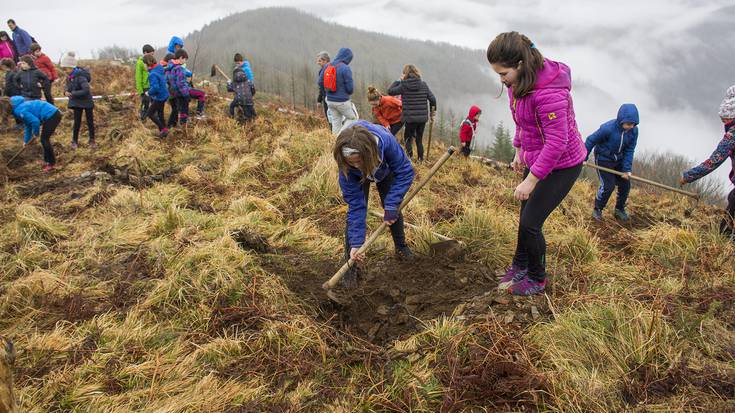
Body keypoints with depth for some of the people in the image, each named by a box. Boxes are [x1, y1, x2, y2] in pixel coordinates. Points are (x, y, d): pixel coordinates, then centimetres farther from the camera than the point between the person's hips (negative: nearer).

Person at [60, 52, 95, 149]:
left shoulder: (80, 77, -24)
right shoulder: (69, 77, -1)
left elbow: (86, 90, -34)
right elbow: (69, 88, 12)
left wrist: (73, 94, -29)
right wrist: (66, 92, -12)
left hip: (87, 102, -6)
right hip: (77, 103, 6)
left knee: (90, 121, 7)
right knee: (77, 122, 8)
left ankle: (92, 140, 19)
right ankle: (74, 141, 18)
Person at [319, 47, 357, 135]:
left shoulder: (327, 66, 2)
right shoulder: (345, 68, -16)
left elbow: (320, 82, 7)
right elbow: (350, 88, -14)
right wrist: (349, 92, 8)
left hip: (330, 100, 6)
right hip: (342, 101, -6)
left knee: (336, 122, 15)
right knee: (353, 118, 12)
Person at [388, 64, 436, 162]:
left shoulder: (403, 86, -7)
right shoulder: (423, 85, 2)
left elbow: (390, 91, 1)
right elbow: (432, 99, 2)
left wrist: (399, 80, 6)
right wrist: (432, 112, 16)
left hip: (410, 118, -3)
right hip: (423, 117, 3)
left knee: (407, 137, 12)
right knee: (419, 139, 16)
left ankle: (410, 155, -8)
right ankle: (420, 159, 17)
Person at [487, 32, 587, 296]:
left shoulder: (549, 92, -33)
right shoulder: (519, 81, -6)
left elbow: (557, 142, -30)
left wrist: (531, 180, -26)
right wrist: (519, 150, 16)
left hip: (562, 165, -8)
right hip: (536, 158, 9)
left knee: (531, 223, -4)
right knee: (526, 216, 19)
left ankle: (537, 280, 19)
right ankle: (520, 266, 41)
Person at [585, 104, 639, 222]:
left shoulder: (634, 130, -14)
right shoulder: (608, 128, -30)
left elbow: (629, 150, -9)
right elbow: (591, 140, -18)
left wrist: (626, 169, -14)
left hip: (619, 160, 5)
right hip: (603, 159, -5)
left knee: (625, 185, 5)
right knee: (608, 186, -12)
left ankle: (619, 210, 28)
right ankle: (597, 210, 11)